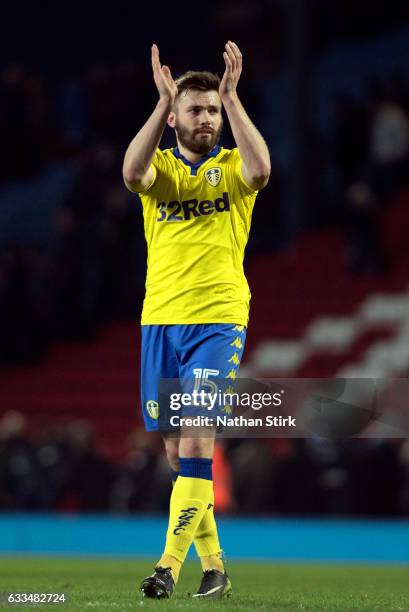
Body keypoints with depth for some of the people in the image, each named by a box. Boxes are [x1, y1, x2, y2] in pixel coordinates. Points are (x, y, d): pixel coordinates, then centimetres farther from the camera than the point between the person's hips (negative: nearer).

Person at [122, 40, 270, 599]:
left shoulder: (231, 168, 5)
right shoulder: (160, 168, 9)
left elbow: (260, 170, -20)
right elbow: (132, 173, -16)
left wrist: (231, 97, -18)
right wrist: (163, 101, -19)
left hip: (218, 319, -3)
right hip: (160, 320, 3)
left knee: (196, 437, -15)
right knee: (176, 449, 6)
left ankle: (171, 562, -18)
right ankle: (213, 563, 17)